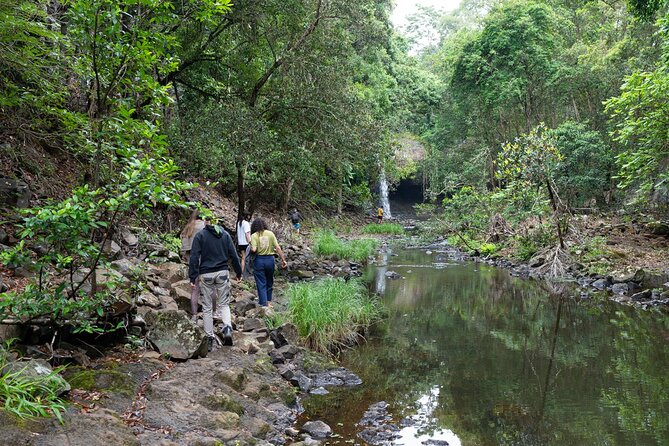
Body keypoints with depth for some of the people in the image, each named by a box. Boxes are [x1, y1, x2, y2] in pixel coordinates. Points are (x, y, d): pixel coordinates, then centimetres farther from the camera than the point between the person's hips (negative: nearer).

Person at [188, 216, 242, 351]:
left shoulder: (200, 236, -3)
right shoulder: (225, 234, 5)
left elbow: (194, 257, -8)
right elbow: (233, 255, 6)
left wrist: (193, 276, -6)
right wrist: (238, 272, 15)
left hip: (206, 275, -2)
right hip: (223, 273, 2)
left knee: (207, 307, 8)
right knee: (224, 304, 13)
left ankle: (209, 339, 10)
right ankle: (227, 328, -12)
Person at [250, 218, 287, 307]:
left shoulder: (254, 236, -6)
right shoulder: (270, 233, 0)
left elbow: (254, 249, -18)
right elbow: (278, 248, -3)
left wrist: (250, 249, 4)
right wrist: (283, 259, 1)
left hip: (259, 260, -3)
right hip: (270, 259, 3)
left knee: (261, 283, 6)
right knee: (269, 282, 21)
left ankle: (264, 304, 6)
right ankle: (269, 301, 34)